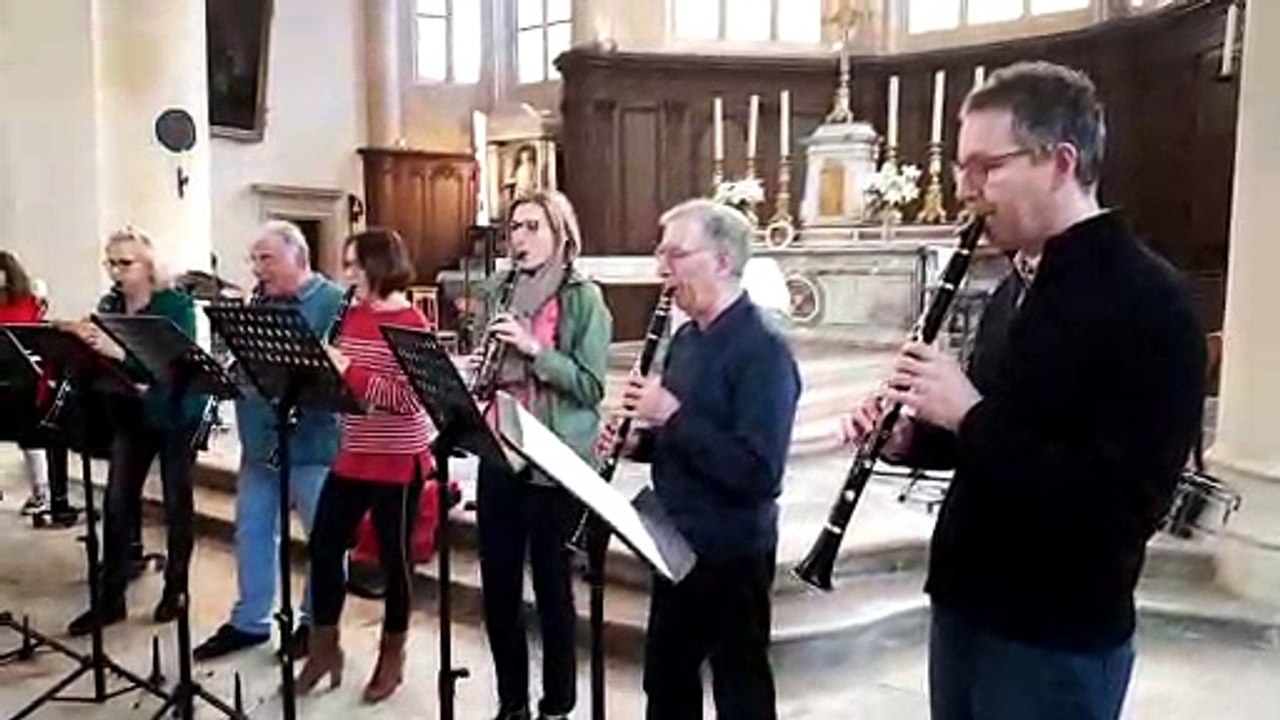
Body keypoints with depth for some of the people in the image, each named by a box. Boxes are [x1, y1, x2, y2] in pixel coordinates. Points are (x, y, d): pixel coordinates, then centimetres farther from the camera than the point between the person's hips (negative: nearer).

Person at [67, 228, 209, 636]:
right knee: (117, 504, 3)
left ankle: (175, 589, 20)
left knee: (176, 503, 5)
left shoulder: (176, 304, -14)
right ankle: (110, 598, 13)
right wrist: (86, 344, -18)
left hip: (176, 415, -5)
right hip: (130, 415, 5)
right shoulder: (108, 306, 3)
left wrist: (120, 353, -37)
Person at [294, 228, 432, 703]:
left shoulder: (410, 324, -14)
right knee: (323, 544, 8)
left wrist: (348, 370, -25)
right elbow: (342, 381, 16)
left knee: (394, 556, 7)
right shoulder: (351, 316, 8)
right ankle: (325, 647, 25)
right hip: (351, 456, 7)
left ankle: (392, 656, 24)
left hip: (397, 461, -7)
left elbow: (408, 400, -22)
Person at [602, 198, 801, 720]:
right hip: (676, 544, 8)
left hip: (732, 555, -8)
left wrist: (671, 415, -26)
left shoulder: (763, 349, -19)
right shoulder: (687, 337, 7)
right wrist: (638, 441, -3)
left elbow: (758, 473, -27)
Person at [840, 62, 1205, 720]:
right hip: (964, 607, 8)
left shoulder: (1146, 302, -18)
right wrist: (911, 438, -2)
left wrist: (968, 414, -25)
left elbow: (1124, 507, -26)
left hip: (1059, 642, -7)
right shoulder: (1016, 287, 8)